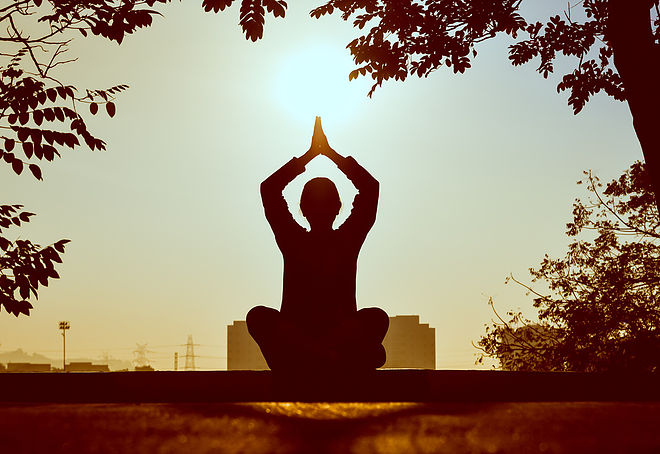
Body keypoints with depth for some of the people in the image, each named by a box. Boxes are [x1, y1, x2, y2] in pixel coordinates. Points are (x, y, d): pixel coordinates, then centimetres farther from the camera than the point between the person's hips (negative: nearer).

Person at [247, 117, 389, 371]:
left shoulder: (348, 239, 11)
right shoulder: (293, 240, 11)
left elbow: (370, 187, 4)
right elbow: (269, 189, 3)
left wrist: (330, 152, 9)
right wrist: (311, 153, 7)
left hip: (343, 334, 0)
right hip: (295, 335, 0)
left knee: (377, 317, -30)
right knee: (258, 316, -33)